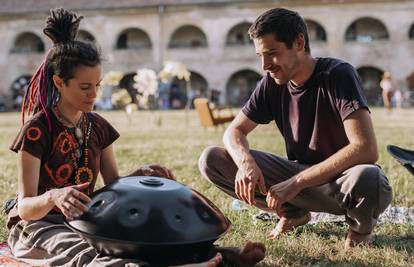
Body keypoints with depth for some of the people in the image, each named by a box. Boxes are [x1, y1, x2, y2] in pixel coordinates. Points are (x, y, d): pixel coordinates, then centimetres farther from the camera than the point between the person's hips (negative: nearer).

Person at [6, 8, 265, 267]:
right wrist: (53, 197, -43)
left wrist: (141, 175, -15)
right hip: (36, 226, -7)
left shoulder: (97, 126, 4)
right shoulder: (38, 130, -15)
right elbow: (25, 208, -20)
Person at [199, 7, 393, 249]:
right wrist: (246, 162, -23)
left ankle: (361, 225, -3)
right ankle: (293, 213, 6)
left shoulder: (338, 75, -19)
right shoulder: (272, 83, -3)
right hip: (297, 177, 5)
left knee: (368, 180, -42)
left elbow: (366, 149, -30)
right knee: (211, 159, -10)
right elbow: (235, 131, 2)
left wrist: (297, 182, -31)